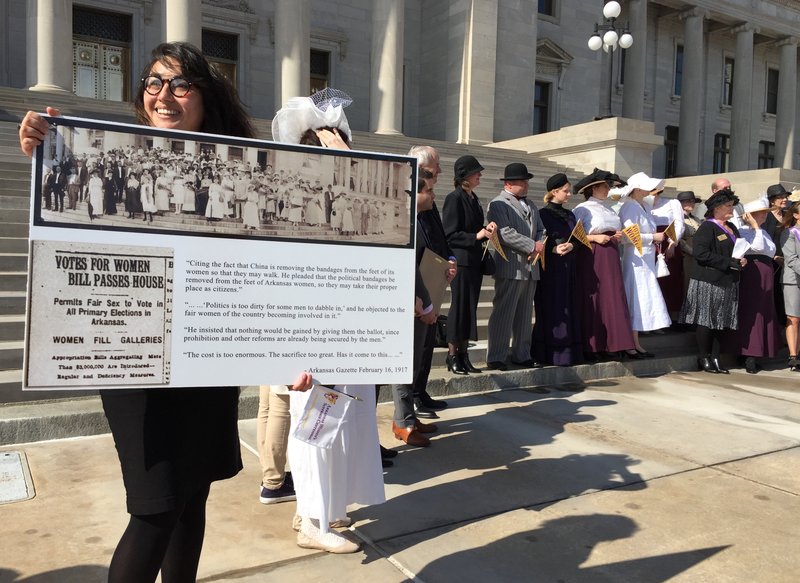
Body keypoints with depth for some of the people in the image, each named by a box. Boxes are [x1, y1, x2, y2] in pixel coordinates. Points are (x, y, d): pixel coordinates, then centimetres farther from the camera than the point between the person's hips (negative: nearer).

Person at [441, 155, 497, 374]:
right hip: (461, 260, -8)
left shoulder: (473, 199, 15)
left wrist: (486, 230, 4)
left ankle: (463, 354, 16)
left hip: (474, 261, 8)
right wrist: (476, 236, -17)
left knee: (470, 307, 9)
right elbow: (450, 234, -14)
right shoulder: (454, 198, -10)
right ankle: (453, 355, 7)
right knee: (459, 306, -3)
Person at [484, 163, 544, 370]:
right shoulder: (498, 204, -5)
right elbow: (506, 234, -16)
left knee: (525, 314, 11)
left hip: (531, 266, 8)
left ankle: (521, 355, 19)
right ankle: (495, 357, -2)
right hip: (510, 266, -8)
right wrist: (533, 246, -13)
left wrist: (539, 245, -1)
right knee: (503, 313, -6)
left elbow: (541, 230, 22)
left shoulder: (530, 205, 23)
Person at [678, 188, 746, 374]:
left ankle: (715, 358, 15)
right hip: (708, 281, -8)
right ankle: (703, 359, 7)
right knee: (706, 320, -2)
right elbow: (701, 254, -19)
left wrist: (741, 260, 2)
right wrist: (729, 263, -18)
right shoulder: (707, 227, -9)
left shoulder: (732, 228, 16)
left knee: (721, 322, 8)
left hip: (727, 282, 8)